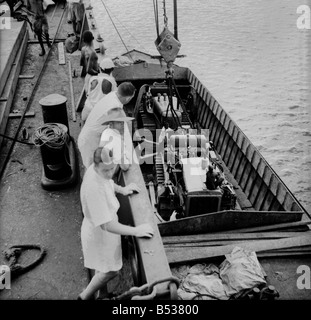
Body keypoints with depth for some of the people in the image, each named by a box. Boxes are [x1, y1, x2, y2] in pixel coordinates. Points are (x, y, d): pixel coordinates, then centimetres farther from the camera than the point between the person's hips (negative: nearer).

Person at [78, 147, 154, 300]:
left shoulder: (97, 170, -14)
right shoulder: (94, 189, -40)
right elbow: (106, 225, -37)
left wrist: (121, 189, 0)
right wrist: (136, 231, -30)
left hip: (101, 229, 8)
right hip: (100, 234, -8)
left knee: (103, 267, 30)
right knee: (111, 270, 15)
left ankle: (102, 292, 56)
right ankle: (85, 296, 38)